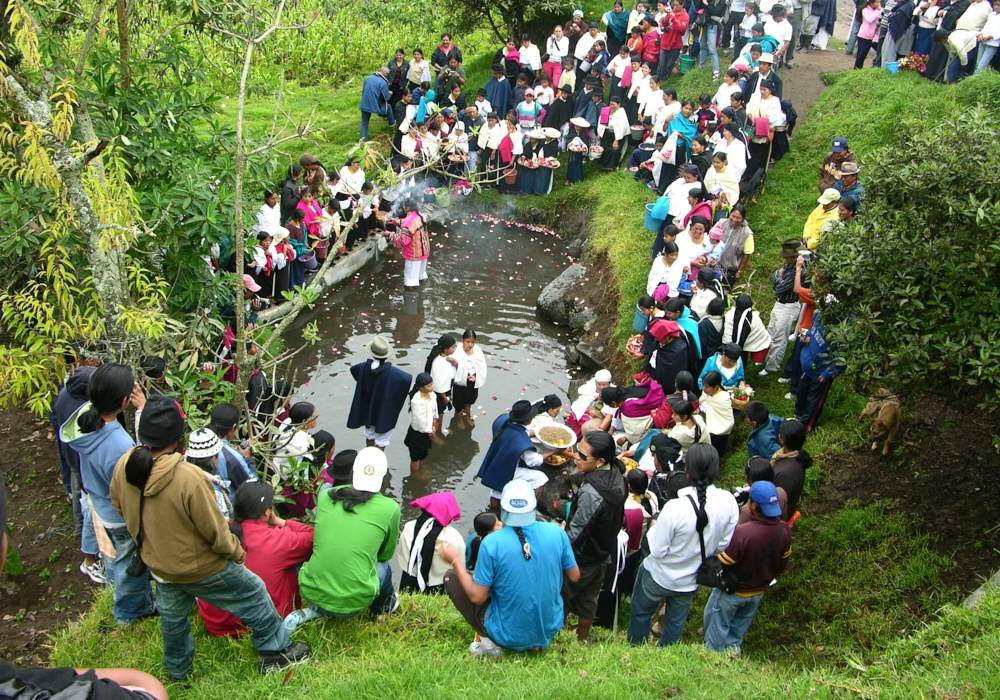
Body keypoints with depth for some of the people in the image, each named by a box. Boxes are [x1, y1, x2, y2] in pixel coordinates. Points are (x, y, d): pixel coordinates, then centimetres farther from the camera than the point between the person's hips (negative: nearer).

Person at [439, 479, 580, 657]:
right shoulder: (556, 532, -12)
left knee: (451, 577, 8)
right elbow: (574, 577, 2)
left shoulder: (492, 543, -22)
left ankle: (487, 641, 1)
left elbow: (477, 597, -15)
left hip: (508, 636, -3)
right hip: (550, 630, 4)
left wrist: (455, 561, -2)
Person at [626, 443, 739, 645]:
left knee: (641, 613, 25)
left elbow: (657, 550, -25)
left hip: (659, 577, -4)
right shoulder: (728, 502, -22)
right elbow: (724, 545, -7)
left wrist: (653, 528, -8)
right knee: (676, 623, 27)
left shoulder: (674, 508, -36)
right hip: (691, 581, 4)